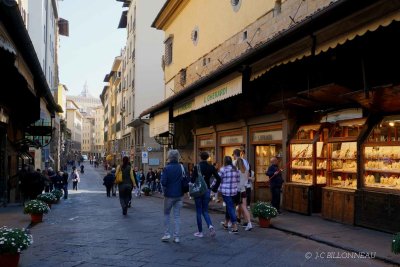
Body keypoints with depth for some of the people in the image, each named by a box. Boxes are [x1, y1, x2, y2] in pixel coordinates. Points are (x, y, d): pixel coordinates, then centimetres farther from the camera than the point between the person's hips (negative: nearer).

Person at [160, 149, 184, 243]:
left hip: (169, 194, -3)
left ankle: (167, 234, 12)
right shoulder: (181, 167, -2)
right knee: (177, 216, 8)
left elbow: (163, 182, -18)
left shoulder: (167, 168, -12)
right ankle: (176, 237, 9)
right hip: (179, 195, 3)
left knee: (166, 214, 15)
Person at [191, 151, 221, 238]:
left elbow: (193, 179, -15)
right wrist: (214, 188, 6)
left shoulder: (197, 167, -11)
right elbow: (218, 179, -3)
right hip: (207, 190, 4)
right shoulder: (211, 167, 0)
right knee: (205, 211, 15)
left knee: (199, 211, 7)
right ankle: (210, 225, -10)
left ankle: (200, 232, 13)